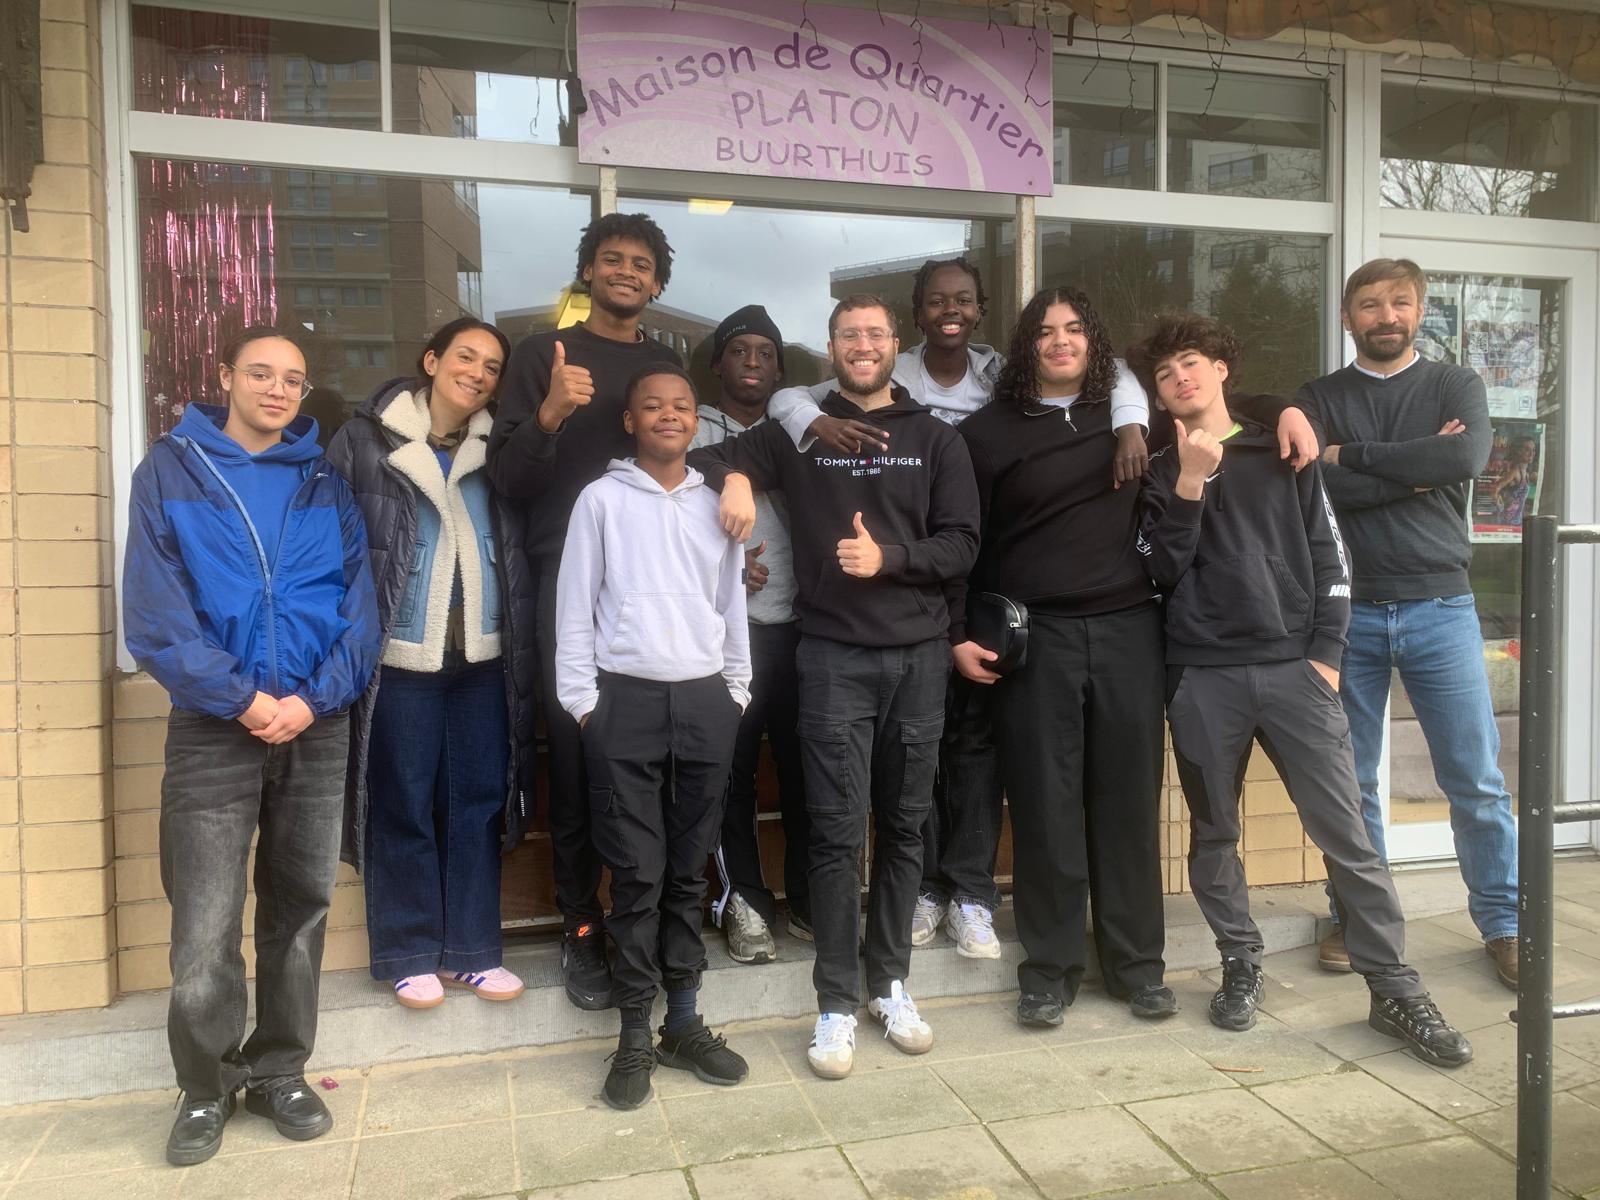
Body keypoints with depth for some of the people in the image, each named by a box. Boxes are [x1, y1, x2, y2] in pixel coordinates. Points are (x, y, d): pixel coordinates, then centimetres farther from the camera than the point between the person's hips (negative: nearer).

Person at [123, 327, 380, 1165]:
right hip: (213, 729, -2)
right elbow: (154, 610, -6)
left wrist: (314, 697, -12)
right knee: (205, 928, -1)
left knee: (299, 909, 10)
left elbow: (359, 602, 2)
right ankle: (207, 1087, 19)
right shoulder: (171, 469, 3)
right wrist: (241, 697, -14)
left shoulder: (325, 482, 9)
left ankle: (279, 1072, 25)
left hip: (317, 728, 2)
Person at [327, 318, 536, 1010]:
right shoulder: (367, 440, -2)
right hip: (401, 657, -3)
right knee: (404, 806, 5)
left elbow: (521, 545, 13)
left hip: (485, 656, 4)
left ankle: (472, 949, 21)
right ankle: (409, 954, 20)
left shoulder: (498, 449, 9)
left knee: (478, 801, 9)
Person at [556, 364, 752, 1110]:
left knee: (689, 871, 10)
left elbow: (733, 606, 14)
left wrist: (737, 691, 11)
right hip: (626, 699, -3)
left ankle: (683, 1024, 22)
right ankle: (635, 1034, 14)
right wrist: (580, 700, -4)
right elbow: (575, 606, 1)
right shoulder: (602, 499, 2)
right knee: (638, 873, 1)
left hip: (705, 699, 3)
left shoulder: (717, 504, 11)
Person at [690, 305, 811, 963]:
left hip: (796, 624, 3)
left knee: (803, 763, 4)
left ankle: (809, 897, 18)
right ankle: (745, 899, 14)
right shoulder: (691, 433, 8)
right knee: (733, 768, 0)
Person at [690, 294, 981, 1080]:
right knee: (837, 831, -2)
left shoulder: (936, 440, 8)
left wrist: (889, 558, -14)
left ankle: (891, 983, 24)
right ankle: (836, 1003, 9)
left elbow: (961, 545, 2)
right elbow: (712, 457, 13)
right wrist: (733, 477, -9)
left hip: (918, 657, 2)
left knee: (904, 826, 9)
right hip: (833, 658, -1)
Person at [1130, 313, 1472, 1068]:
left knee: (1347, 834, -2)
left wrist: (1326, 654, -1)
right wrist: (1190, 482, -11)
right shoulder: (1160, 473, 10)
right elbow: (1162, 572, -3)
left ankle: (1396, 992, 8)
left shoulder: (1282, 456, 10)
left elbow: (1329, 558, 8)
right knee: (1214, 834, 8)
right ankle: (1241, 968, 23)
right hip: (1202, 677, 1)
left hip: (1293, 667, 0)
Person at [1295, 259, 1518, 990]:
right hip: (1348, 612, 0)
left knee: (1476, 780, 4)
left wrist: (1352, 456, -11)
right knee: (1349, 780, 8)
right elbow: (1317, 486, -12)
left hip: (1440, 607, 0)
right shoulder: (1318, 400, 7)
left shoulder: (1456, 385, 7)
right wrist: (1420, 470, -12)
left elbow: (1468, 458, -14)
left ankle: (1503, 924, 19)